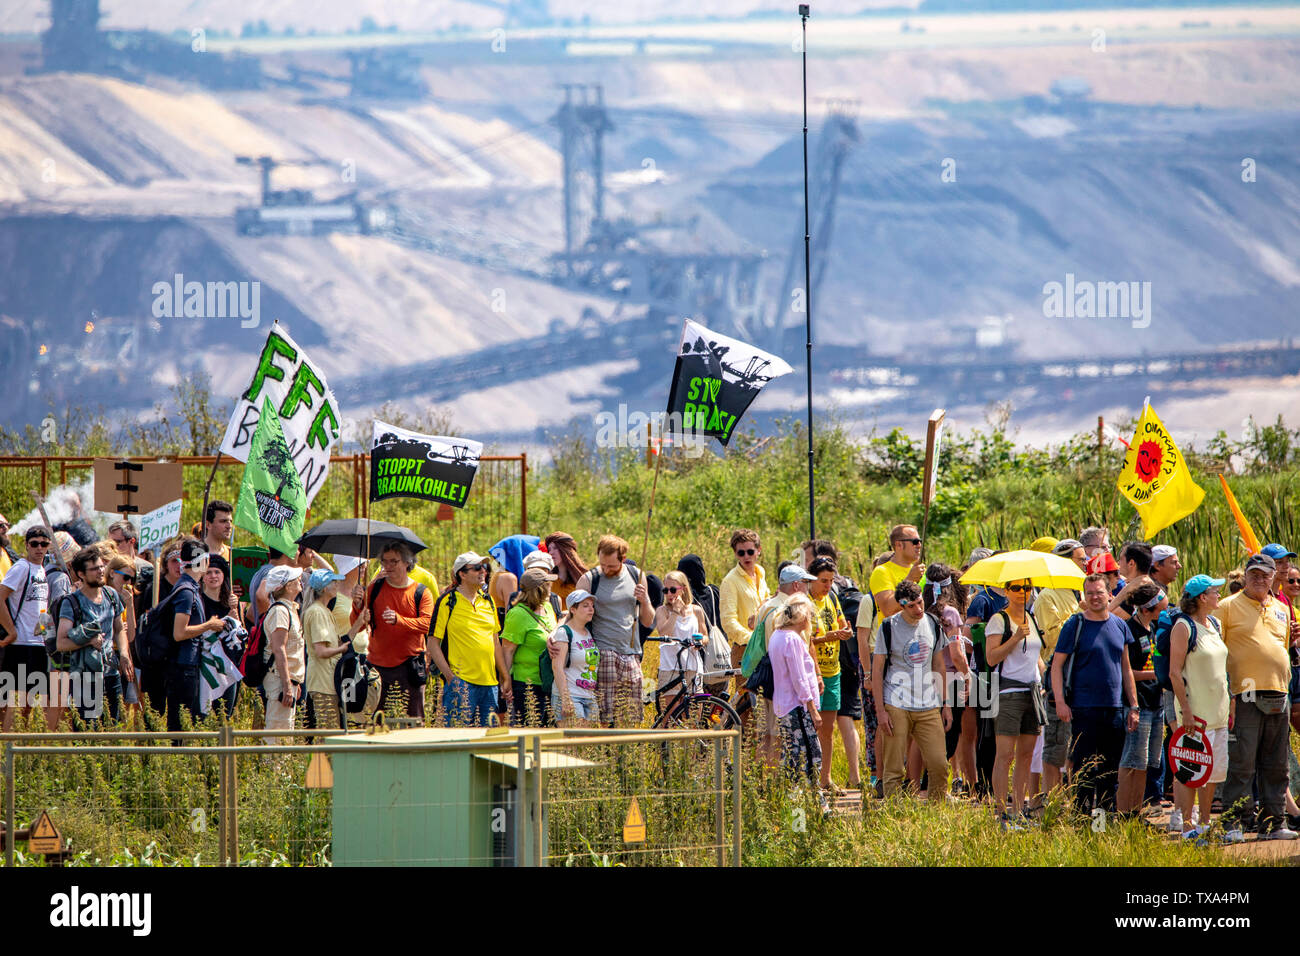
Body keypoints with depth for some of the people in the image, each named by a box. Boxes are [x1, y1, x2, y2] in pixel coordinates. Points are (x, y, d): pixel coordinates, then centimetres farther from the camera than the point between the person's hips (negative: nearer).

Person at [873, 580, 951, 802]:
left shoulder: (932, 625, 9)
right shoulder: (889, 627, -3)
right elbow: (877, 670, -1)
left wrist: (946, 704, 14)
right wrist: (880, 710, -8)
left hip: (929, 707, 3)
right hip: (896, 706, -3)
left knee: (939, 764, -3)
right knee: (893, 769, -3)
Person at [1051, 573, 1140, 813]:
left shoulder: (1119, 626, 11)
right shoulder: (1075, 626, -2)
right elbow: (1057, 665, -3)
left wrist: (1133, 706, 13)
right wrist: (1060, 701, -13)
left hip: (1114, 709, 4)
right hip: (1084, 709, -4)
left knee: (1110, 771, 7)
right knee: (1084, 768, -4)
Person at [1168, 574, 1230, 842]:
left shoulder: (1215, 625, 13)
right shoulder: (1183, 627, -11)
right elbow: (1175, 672, -14)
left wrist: (1231, 703, 19)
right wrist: (1186, 710, -18)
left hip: (1218, 710, 8)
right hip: (1196, 710, -8)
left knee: (1215, 770, 9)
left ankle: (1205, 823, 17)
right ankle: (1186, 825, -3)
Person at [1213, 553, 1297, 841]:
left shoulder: (1281, 610, 19)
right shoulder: (1228, 607, 1)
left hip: (1277, 695, 6)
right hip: (1245, 696, -6)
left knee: (1275, 766, 8)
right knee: (1241, 764, -9)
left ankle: (1273, 822, 13)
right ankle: (1232, 824, -8)